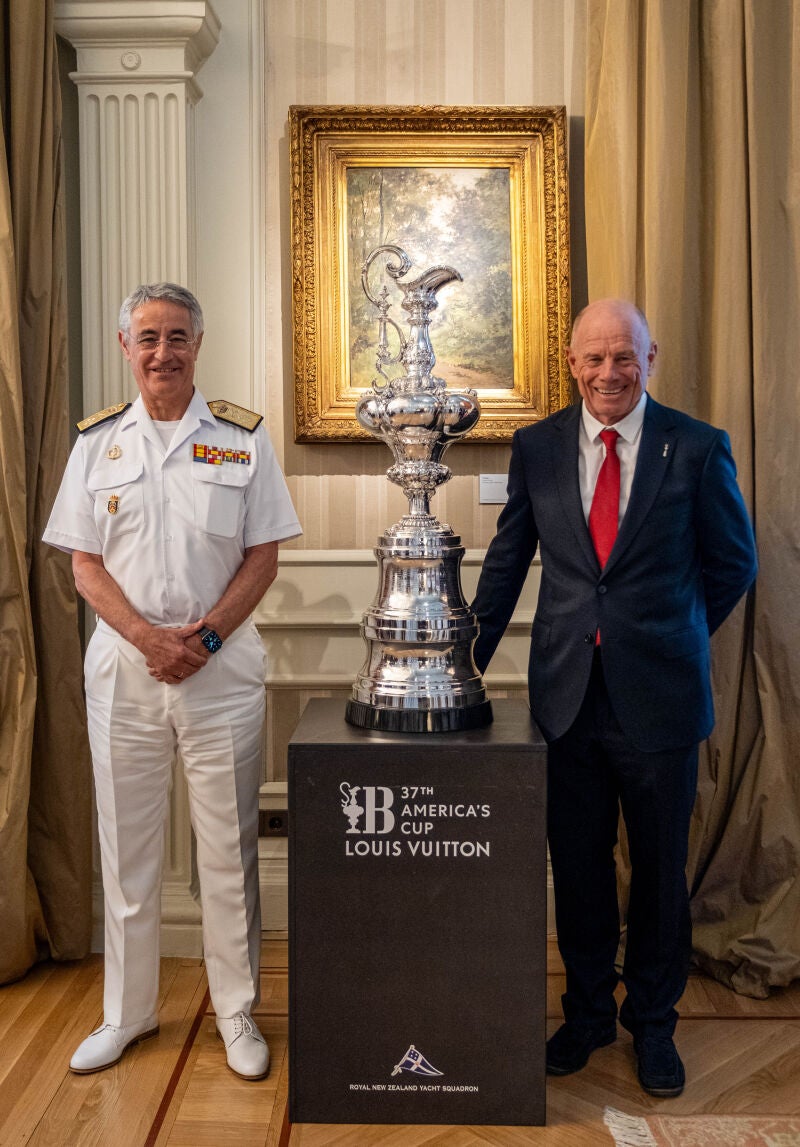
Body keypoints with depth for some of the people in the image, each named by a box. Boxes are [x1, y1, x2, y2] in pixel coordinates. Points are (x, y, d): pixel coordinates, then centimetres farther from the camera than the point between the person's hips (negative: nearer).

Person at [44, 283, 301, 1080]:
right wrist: (146, 636, -11)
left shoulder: (242, 437, 3)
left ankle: (236, 1014, 24)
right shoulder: (97, 441, 7)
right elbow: (85, 564, 5)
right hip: (123, 663, 2)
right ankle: (127, 1012, 30)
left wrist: (204, 637, -12)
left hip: (221, 663, -1)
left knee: (228, 847, 6)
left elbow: (262, 558, 1)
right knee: (125, 844, 11)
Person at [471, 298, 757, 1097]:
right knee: (577, 866, 15)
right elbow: (508, 560, 8)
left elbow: (732, 564, 5)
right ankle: (587, 1010, 38)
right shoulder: (536, 447, 2)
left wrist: (669, 637, 7)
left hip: (658, 694, -1)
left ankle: (653, 1023, 37)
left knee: (659, 868, 14)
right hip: (568, 692, 2)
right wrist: (470, 660, 6)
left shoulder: (698, 448, -5)